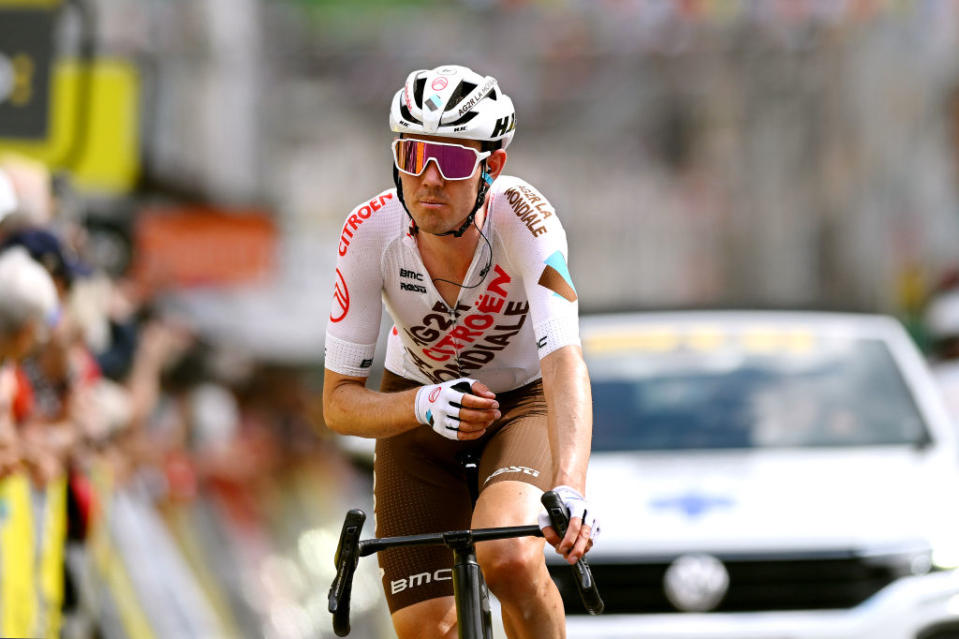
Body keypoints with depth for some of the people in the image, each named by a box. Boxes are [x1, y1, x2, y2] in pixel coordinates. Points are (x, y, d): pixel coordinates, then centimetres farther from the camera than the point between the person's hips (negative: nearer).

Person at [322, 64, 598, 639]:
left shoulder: (518, 217, -32)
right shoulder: (372, 232, -26)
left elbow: (564, 361, -44)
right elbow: (340, 405, -22)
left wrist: (569, 490, -60)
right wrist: (424, 405, -43)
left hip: (524, 400, -2)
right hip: (417, 404, 2)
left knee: (509, 559, -31)